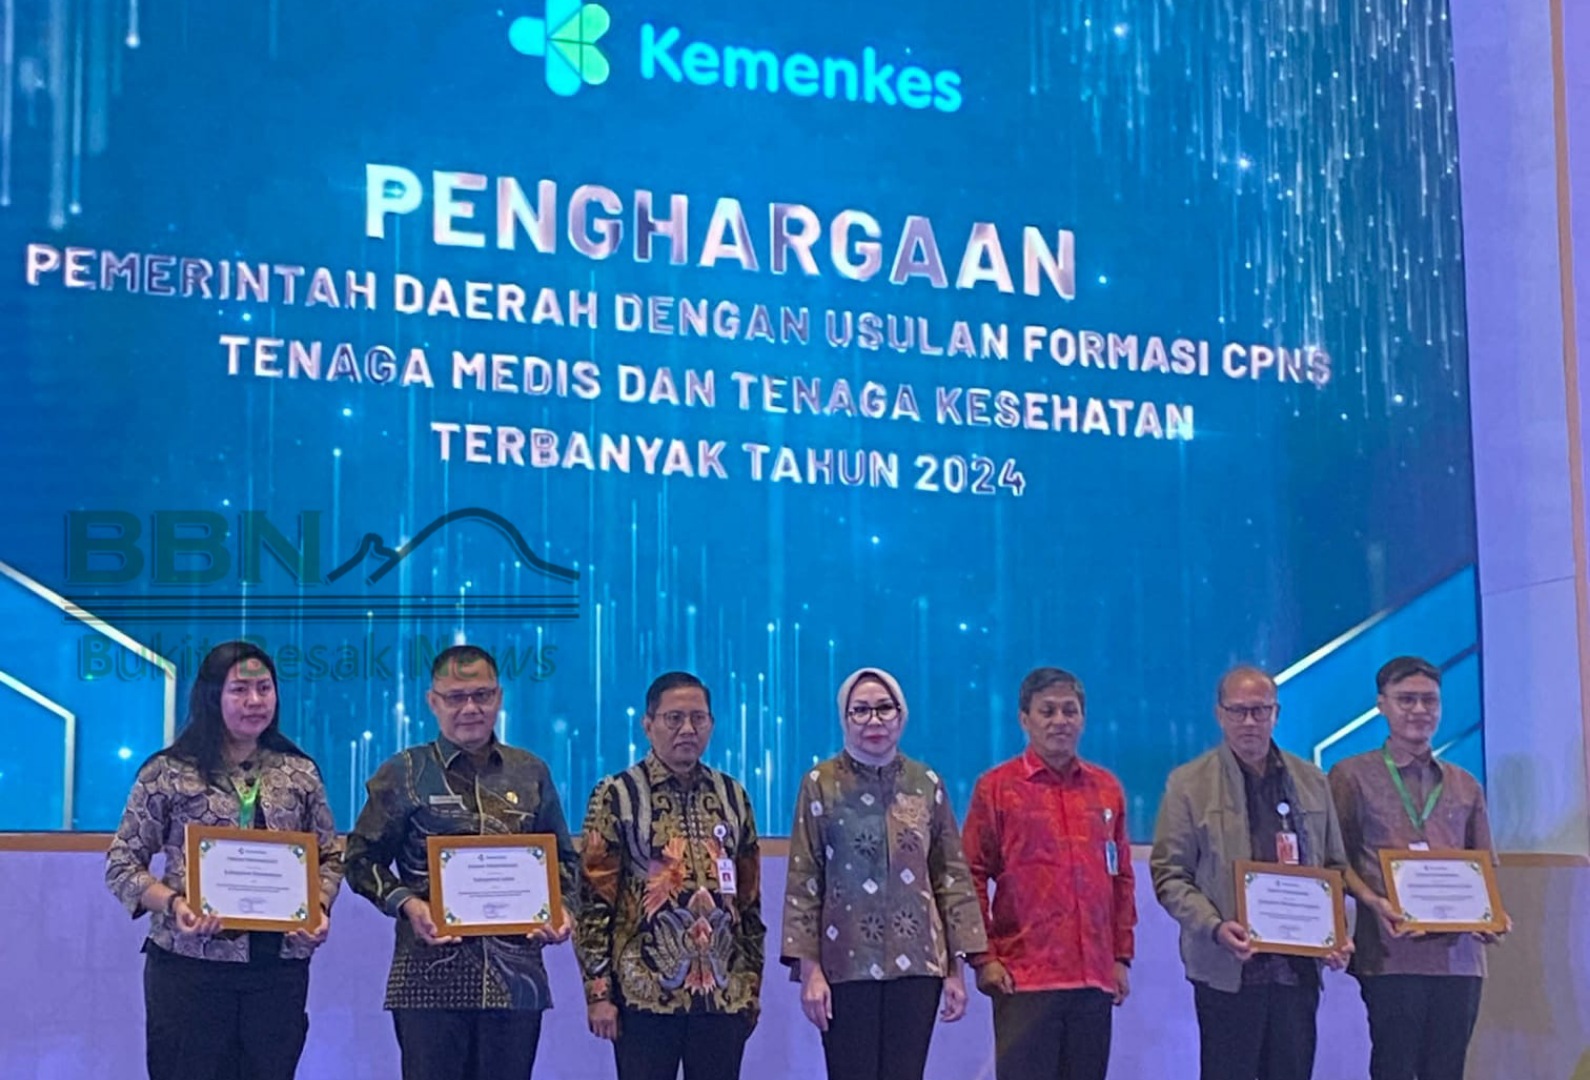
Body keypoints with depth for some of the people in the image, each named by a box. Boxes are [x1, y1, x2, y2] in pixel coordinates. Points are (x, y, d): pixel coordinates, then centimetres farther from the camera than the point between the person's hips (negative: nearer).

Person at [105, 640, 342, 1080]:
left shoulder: (300, 774, 10)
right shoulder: (167, 773, 1)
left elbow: (330, 857, 15)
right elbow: (123, 864, 1)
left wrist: (320, 907, -4)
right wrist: (173, 903, -15)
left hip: (280, 966, 3)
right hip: (189, 965, -3)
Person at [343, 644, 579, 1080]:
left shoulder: (532, 774, 14)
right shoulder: (404, 774, 6)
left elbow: (562, 858, 19)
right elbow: (362, 859, 5)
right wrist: (407, 904, -12)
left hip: (516, 977, 2)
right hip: (431, 976, -2)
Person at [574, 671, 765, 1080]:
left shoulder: (733, 797, 11)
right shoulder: (617, 796, -2)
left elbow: (751, 900, 14)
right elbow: (594, 899, -5)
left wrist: (753, 984, 11)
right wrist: (598, 990, -10)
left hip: (724, 994, 4)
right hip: (645, 994, -4)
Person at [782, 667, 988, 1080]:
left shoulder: (926, 783, 5)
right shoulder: (821, 783, -2)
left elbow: (952, 876, 7)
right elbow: (802, 881, -3)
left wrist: (956, 965, 4)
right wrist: (809, 967, -8)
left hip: (916, 962, 2)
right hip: (847, 964, -2)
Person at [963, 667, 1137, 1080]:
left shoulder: (1107, 788, 13)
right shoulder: (996, 786, 1)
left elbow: (1121, 878, 17)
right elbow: (973, 876, 0)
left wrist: (1122, 955, 12)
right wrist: (982, 957, -6)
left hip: (1095, 979, 4)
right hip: (1024, 978, -4)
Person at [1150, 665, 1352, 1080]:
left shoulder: (1312, 782, 13)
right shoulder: (1189, 783, 2)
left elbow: (1335, 870, 17)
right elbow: (1168, 874, -1)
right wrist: (1215, 928, -17)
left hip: (1298, 967, 3)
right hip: (1227, 968, -3)